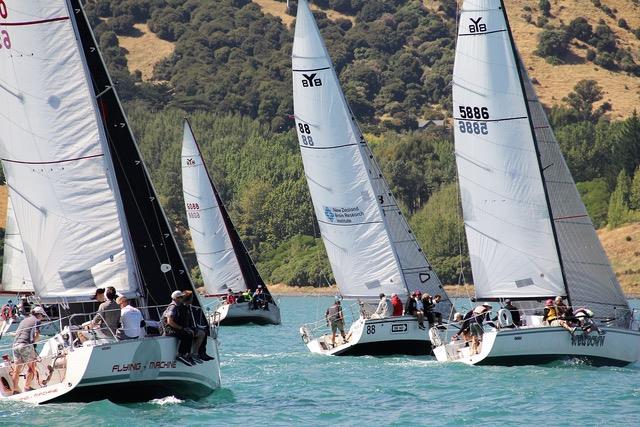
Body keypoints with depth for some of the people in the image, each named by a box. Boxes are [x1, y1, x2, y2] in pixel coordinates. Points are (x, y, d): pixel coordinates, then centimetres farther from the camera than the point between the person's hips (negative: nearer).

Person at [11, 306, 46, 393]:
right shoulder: (37, 321, 4)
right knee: (32, 367, 6)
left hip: (15, 345, 7)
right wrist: (33, 342, 8)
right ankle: (27, 386, 0)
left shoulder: (24, 320, 25)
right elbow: (36, 335, -7)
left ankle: (15, 389, 6)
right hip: (26, 345, -7)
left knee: (17, 369, 7)